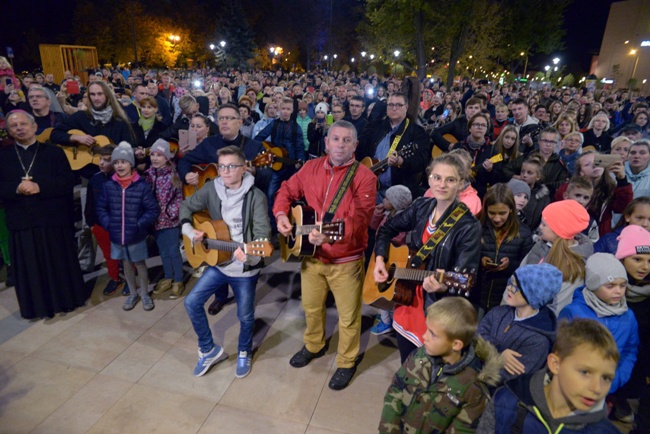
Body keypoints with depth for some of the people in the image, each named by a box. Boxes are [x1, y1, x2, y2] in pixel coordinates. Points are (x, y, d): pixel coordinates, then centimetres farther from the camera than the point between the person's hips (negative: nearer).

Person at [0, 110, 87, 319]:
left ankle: (66, 299, 23)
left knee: (60, 264, 7)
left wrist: (39, 187, -17)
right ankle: (37, 305, 21)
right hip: (21, 222, 2)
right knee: (29, 267, 8)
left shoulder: (53, 152, 4)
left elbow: (68, 181, -7)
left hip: (54, 219, -2)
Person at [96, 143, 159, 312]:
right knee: (126, 264, 18)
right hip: (117, 235, 3)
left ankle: (144, 294, 30)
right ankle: (133, 293, 36)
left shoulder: (142, 186, -14)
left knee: (140, 263, 12)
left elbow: (153, 210, -11)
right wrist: (108, 224, -6)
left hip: (137, 236, -3)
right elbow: (101, 208, 6)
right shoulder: (108, 186, -4)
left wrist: (139, 225, -15)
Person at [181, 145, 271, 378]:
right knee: (192, 302, 3)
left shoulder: (255, 196, -17)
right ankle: (209, 350, 24)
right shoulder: (212, 190, -3)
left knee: (245, 315, 10)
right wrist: (189, 230, -7)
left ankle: (244, 353, 41)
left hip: (245, 267, -4)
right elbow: (186, 206, 11)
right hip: (218, 262, 4)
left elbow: (263, 232, -25)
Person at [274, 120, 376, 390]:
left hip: (346, 260, -4)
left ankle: (346, 363, 36)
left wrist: (330, 235, -43)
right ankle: (314, 346, 51)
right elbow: (287, 191, 11)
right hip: (311, 255, 5)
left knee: (348, 317, 10)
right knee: (311, 307, 24)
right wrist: (281, 215, -9)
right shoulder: (311, 167, 1)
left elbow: (360, 218, -27)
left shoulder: (364, 177, -16)